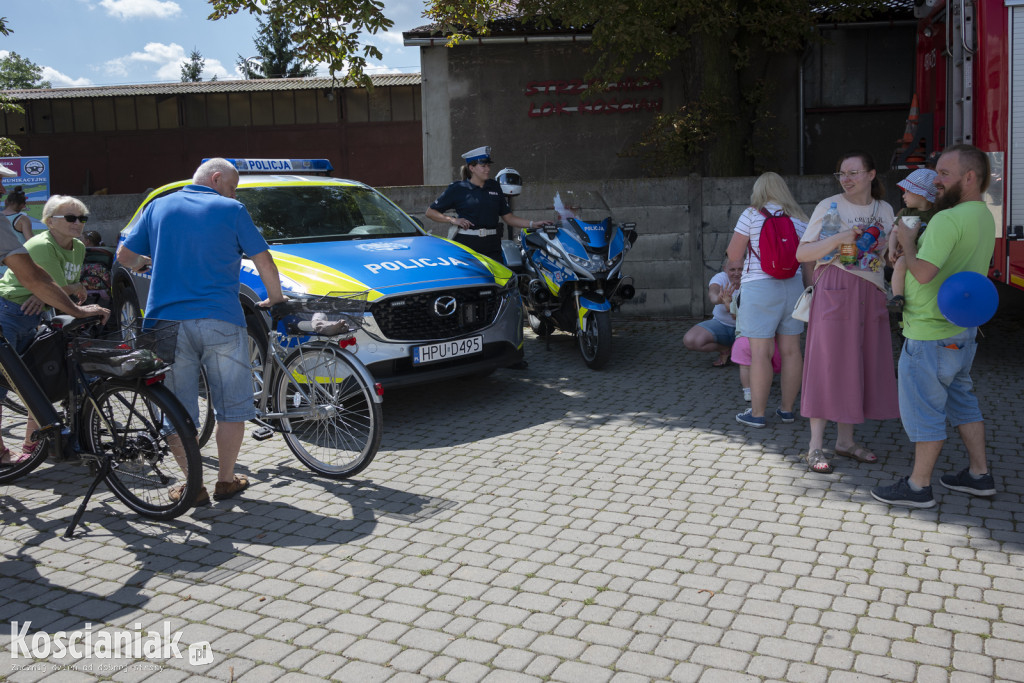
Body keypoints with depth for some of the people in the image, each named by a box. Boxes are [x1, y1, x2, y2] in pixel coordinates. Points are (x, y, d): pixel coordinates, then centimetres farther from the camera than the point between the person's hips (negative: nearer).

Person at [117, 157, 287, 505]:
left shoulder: (159, 207, 13)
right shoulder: (232, 210, 4)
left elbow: (124, 256, 13)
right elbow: (264, 261, 4)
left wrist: (142, 263, 35)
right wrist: (275, 298, 20)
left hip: (167, 321, 3)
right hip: (221, 322, -2)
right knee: (231, 408, 11)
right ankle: (226, 480, 17)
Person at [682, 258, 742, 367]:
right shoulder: (721, 277, -16)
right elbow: (712, 292, -42)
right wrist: (717, 299, -67)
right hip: (721, 324, 2)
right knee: (689, 340, -25)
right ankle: (724, 350, 3)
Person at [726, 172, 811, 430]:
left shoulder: (751, 215, -5)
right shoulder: (800, 219, 9)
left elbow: (733, 254, -7)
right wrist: (807, 286, 24)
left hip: (759, 287, -5)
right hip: (793, 286, 5)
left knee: (761, 352, -3)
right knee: (790, 350, 9)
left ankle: (757, 413, 2)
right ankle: (787, 408, 18)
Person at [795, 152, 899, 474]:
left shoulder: (885, 210, 11)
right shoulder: (829, 206, -2)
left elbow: (889, 254, 18)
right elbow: (802, 253, -8)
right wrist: (839, 238, -19)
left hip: (870, 294, 5)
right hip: (835, 290, -5)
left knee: (859, 365, 7)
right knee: (828, 364, -4)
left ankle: (845, 440, 19)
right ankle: (815, 445, 2)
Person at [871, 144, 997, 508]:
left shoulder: (948, 220, -22)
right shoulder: (984, 216, 10)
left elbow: (924, 272, -29)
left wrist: (907, 242, -12)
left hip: (931, 333, -10)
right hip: (963, 328, 10)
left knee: (923, 408, 1)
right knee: (961, 399, 20)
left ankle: (918, 486, 11)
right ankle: (979, 474, 29)